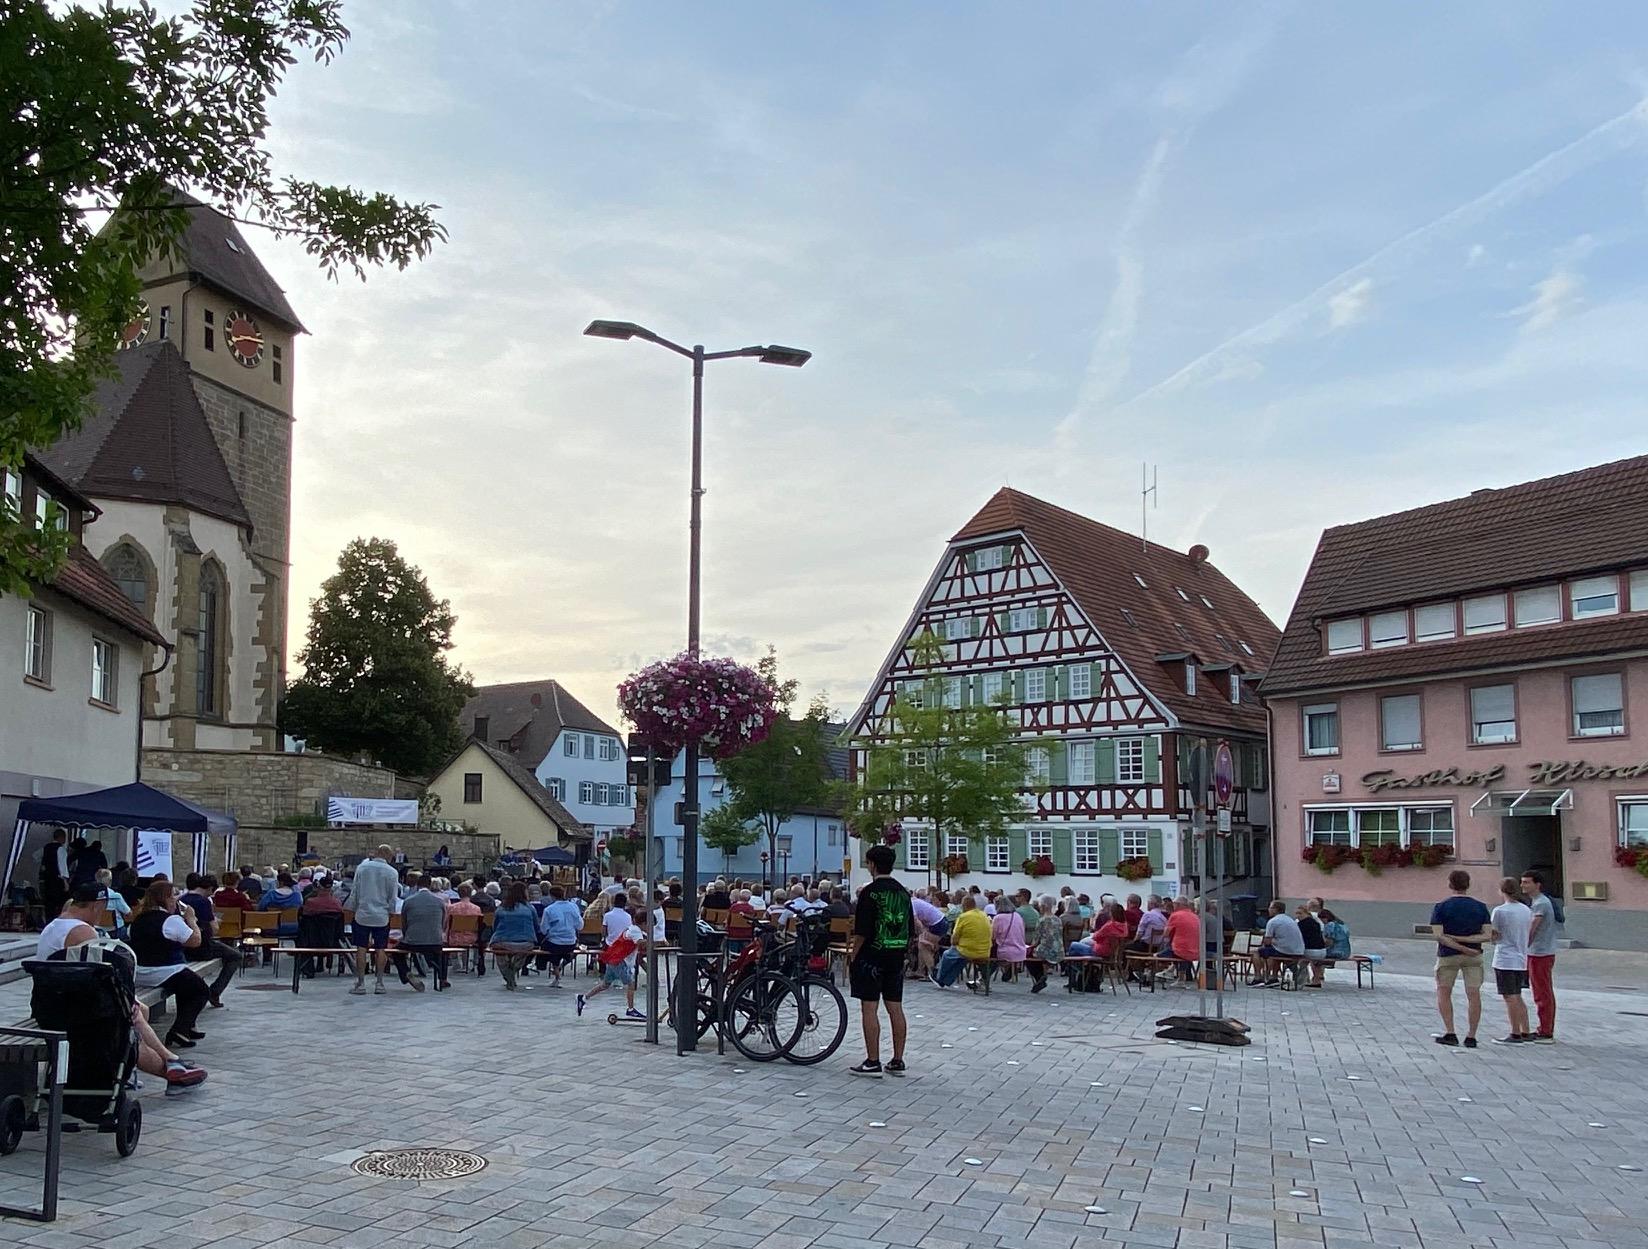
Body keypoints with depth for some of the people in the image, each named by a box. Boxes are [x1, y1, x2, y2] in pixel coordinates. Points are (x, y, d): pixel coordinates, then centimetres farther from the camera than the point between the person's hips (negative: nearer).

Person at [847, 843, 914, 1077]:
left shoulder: (870, 892, -11)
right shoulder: (903, 893, 10)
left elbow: (862, 932, -15)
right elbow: (911, 931, 14)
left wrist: (852, 956, -6)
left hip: (872, 956, -7)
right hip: (897, 957, 7)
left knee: (869, 1008, -2)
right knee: (895, 1008, 9)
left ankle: (872, 1063, -3)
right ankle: (897, 1061, 14)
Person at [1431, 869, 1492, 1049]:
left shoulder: (1441, 907, -7)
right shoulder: (1480, 907, 1)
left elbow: (1439, 936, -15)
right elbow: (1487, 935, -7)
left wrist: (1463, 948, -13)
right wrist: (1462, 939, -11)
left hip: (1448, 955, -2)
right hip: (1474, 956, 2)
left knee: (1443, 992, 11)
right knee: (1474, 994, 5)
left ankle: (1450, 1033, 5)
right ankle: (1471, 1037, 5)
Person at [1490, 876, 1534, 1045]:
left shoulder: (1499, 911, -14)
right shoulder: (1527, 910, 6)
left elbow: (1494, 937, -10)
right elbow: (1530, 935, 11)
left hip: (1505, 960, -7)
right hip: (1521, 960, 7)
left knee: (1510, 998, 0)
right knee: (1517, 998, 18)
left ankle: (1515, 1034, 3)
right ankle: (1526, 1032, 21)